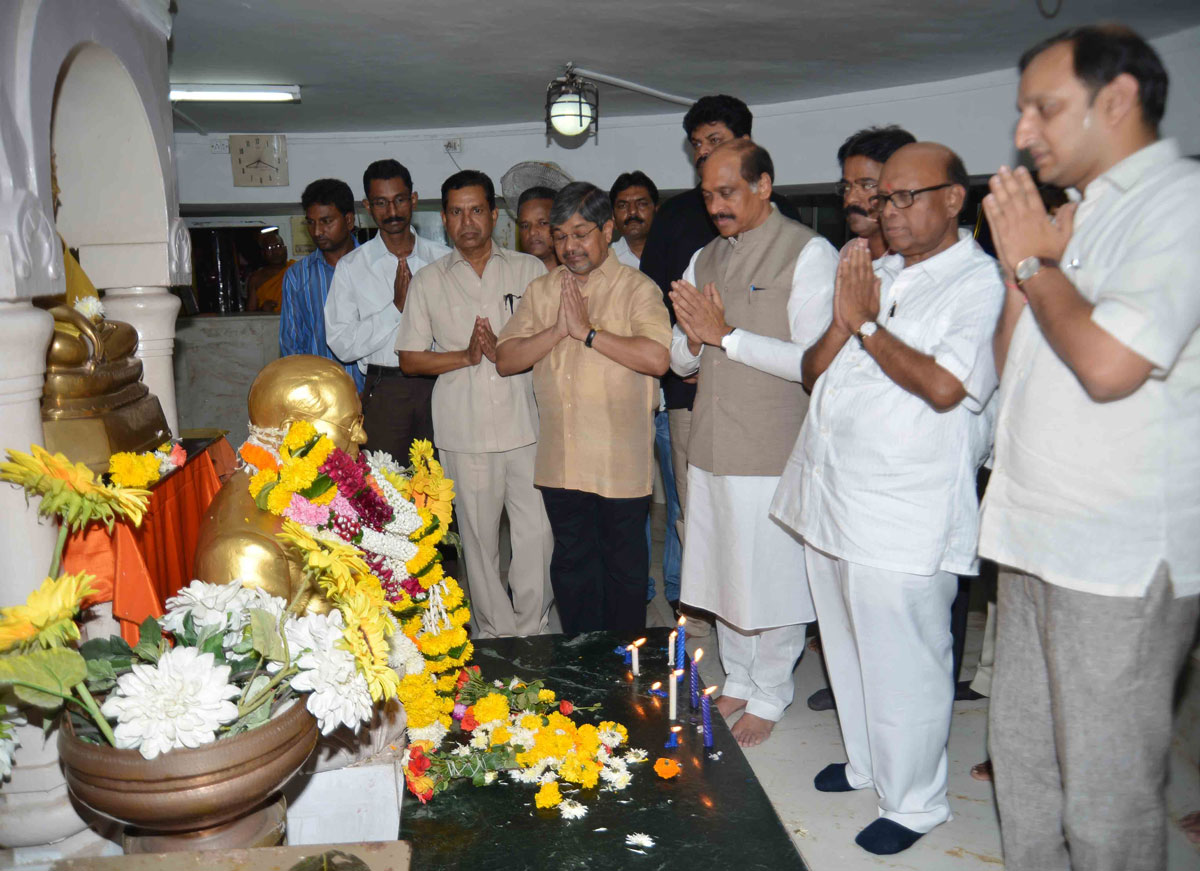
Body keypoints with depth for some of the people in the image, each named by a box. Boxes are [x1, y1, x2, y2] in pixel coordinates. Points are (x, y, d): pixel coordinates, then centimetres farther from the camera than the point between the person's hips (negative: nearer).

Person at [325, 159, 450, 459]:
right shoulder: (352, 267, 5)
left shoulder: (444, 259, 9)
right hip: (384, 392, -1)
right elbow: (342, 345, -4)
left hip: (439, 387, 1)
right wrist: (397, 307, -9)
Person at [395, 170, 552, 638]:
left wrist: (504, 351, -12)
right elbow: (409, 359, 7)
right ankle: (496, 636, 20)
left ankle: (530, 633, 16)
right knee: (479, 539, 5)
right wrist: (466, 356, -8)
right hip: (463, 430, 0)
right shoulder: (428, 281, 9)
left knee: (538, 536, -1)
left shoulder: (528, 270, 9)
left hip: (525, 426, 0)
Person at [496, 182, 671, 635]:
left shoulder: (637, 288, -6)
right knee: (571, 563, 15)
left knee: (623, 562, 10)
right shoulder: (540, 291, 10)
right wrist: (558, 329, -11)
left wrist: (587, 330, -16)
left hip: (620, 461, -4)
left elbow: (656, 357, -22)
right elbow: (505, 359, 3)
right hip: (560, 460, 4)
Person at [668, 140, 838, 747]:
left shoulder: (809, 253, -8)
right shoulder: (705, 258, 13)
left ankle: (769, 697, 23)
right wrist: (692, 338, -7)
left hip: (773, 451, -6)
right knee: (724, 573, 15)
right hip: (711, 446, 6)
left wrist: (726, 335, -17)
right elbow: (681, 362, 16)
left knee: (773, 578, 4)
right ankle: (736, 681, 33)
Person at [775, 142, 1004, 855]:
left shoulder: (982, 282, -7)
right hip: (831, 495, 8)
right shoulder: (872, 274, 14)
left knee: (905, 665, 3)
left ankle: (915, 801, 23)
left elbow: (945, 387, -21)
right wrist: (843, 322, -7)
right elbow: (812, 373, 11)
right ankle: (867, 762, 40)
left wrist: (868, 325, -13)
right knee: (847, 647, 20)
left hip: (904, 513, -7)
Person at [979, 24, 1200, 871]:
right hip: (1040, 543, 9)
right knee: (1023, 760, 18)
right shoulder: (1077, 217, 16)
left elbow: (1108, 364, -24)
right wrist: (1024, 263, 4)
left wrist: (1036, 261, -9)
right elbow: (1010, 368, 17)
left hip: (1120, 558, -8)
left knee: (1105, 798, 4)